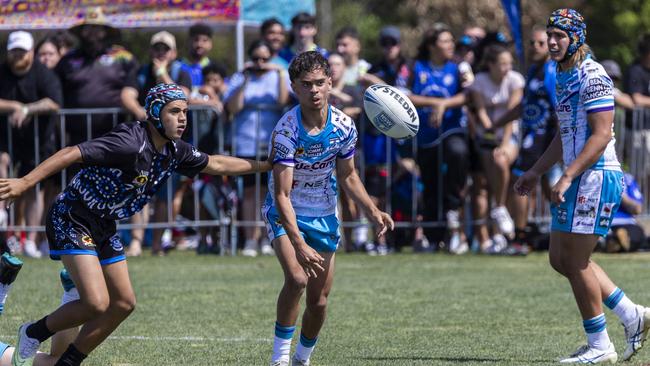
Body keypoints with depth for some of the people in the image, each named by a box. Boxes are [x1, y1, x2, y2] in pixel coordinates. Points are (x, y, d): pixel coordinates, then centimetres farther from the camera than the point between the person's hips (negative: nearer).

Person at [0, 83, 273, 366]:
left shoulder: (173, 151, 1)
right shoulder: (131, 143, -26)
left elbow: (214, 164, 19)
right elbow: (71, 154, -32)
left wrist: (263, 166, 22)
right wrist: (25, 182, -39)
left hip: (104, 226, 9)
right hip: (72, 220, -9)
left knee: (123, 303, 8)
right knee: (96, 304, -19)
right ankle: (34, 334, 5)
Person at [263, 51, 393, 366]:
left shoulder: (344, 126, -11)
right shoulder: (286, 131, -27)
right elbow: (282, 195, -30)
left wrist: (372, 211, -6)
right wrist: (298, 245, -40)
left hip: (324, 215, 4)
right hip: (285, 213, -4)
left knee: (319, 300, 5)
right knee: (297, 278, -28)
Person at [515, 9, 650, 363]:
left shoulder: (592, 75, -14)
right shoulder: (563, 77, 16)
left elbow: (601, 135, -20)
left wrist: (567, 178, -24)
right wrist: (535, 172, 24)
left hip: (596, 175, -10)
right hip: (578, 178, 10)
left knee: (575, 260, -6)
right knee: (560, 258, 10)